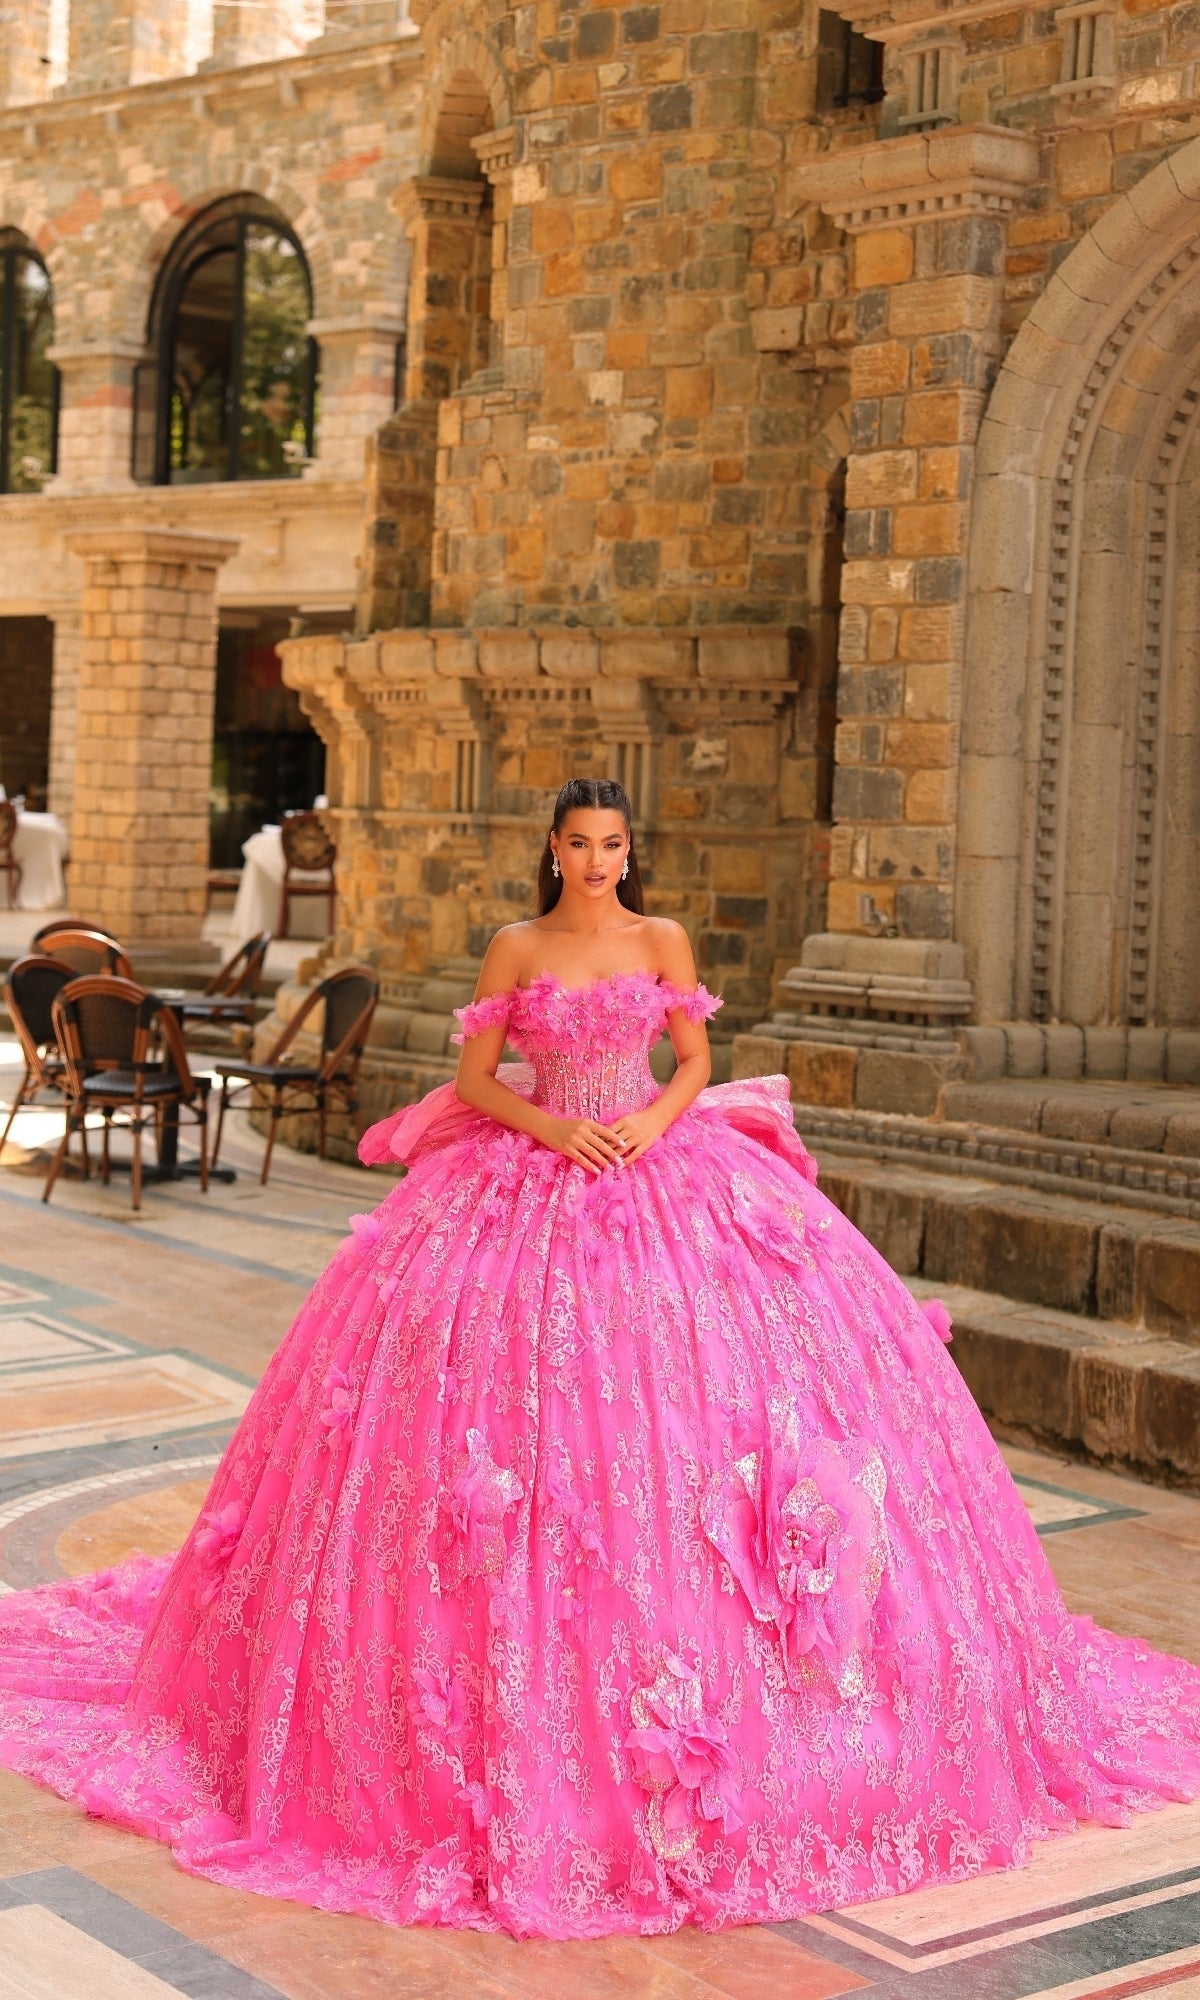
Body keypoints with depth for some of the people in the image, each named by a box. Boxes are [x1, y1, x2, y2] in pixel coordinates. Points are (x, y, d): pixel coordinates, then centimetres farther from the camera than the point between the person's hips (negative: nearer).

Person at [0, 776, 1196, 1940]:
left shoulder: (661, 940, 5)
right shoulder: (515, 949, 3)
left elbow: (696, 1062, 8)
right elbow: (475, 1077, 3)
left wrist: (650, 1123, -11)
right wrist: (556, 1130, -11)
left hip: (662, 1175, 1)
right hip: (530, 1183, -1)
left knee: (691, 1380, -7)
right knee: (525, 1397, -6)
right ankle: (521, 1684, 7)